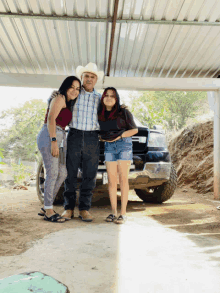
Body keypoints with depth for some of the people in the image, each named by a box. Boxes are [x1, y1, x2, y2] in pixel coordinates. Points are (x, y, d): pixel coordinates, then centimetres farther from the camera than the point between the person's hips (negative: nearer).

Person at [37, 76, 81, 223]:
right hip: (49, 137, -9)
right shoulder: (59, 98, -3)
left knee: (62, 174, 6)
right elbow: (50, 119, -15)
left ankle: (46, 208, 14)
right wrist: (54, 141, -22)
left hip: (59, 139, 9)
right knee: (53, 173, -10)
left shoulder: (68, 104, 25)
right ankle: (49, 211, -2)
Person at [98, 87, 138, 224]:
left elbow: (134, 129, -2)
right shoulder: (100, 114, 8)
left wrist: (119, 136, -11)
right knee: (111, 180, 2)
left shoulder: (123, 112, -4)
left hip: (124, 144, -3)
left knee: (123, 179, -3)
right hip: (109, 146, 4)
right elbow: (99, 131, 20)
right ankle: (113, 212, 11)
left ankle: (123, 213, 3)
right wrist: (102, 138, 1)